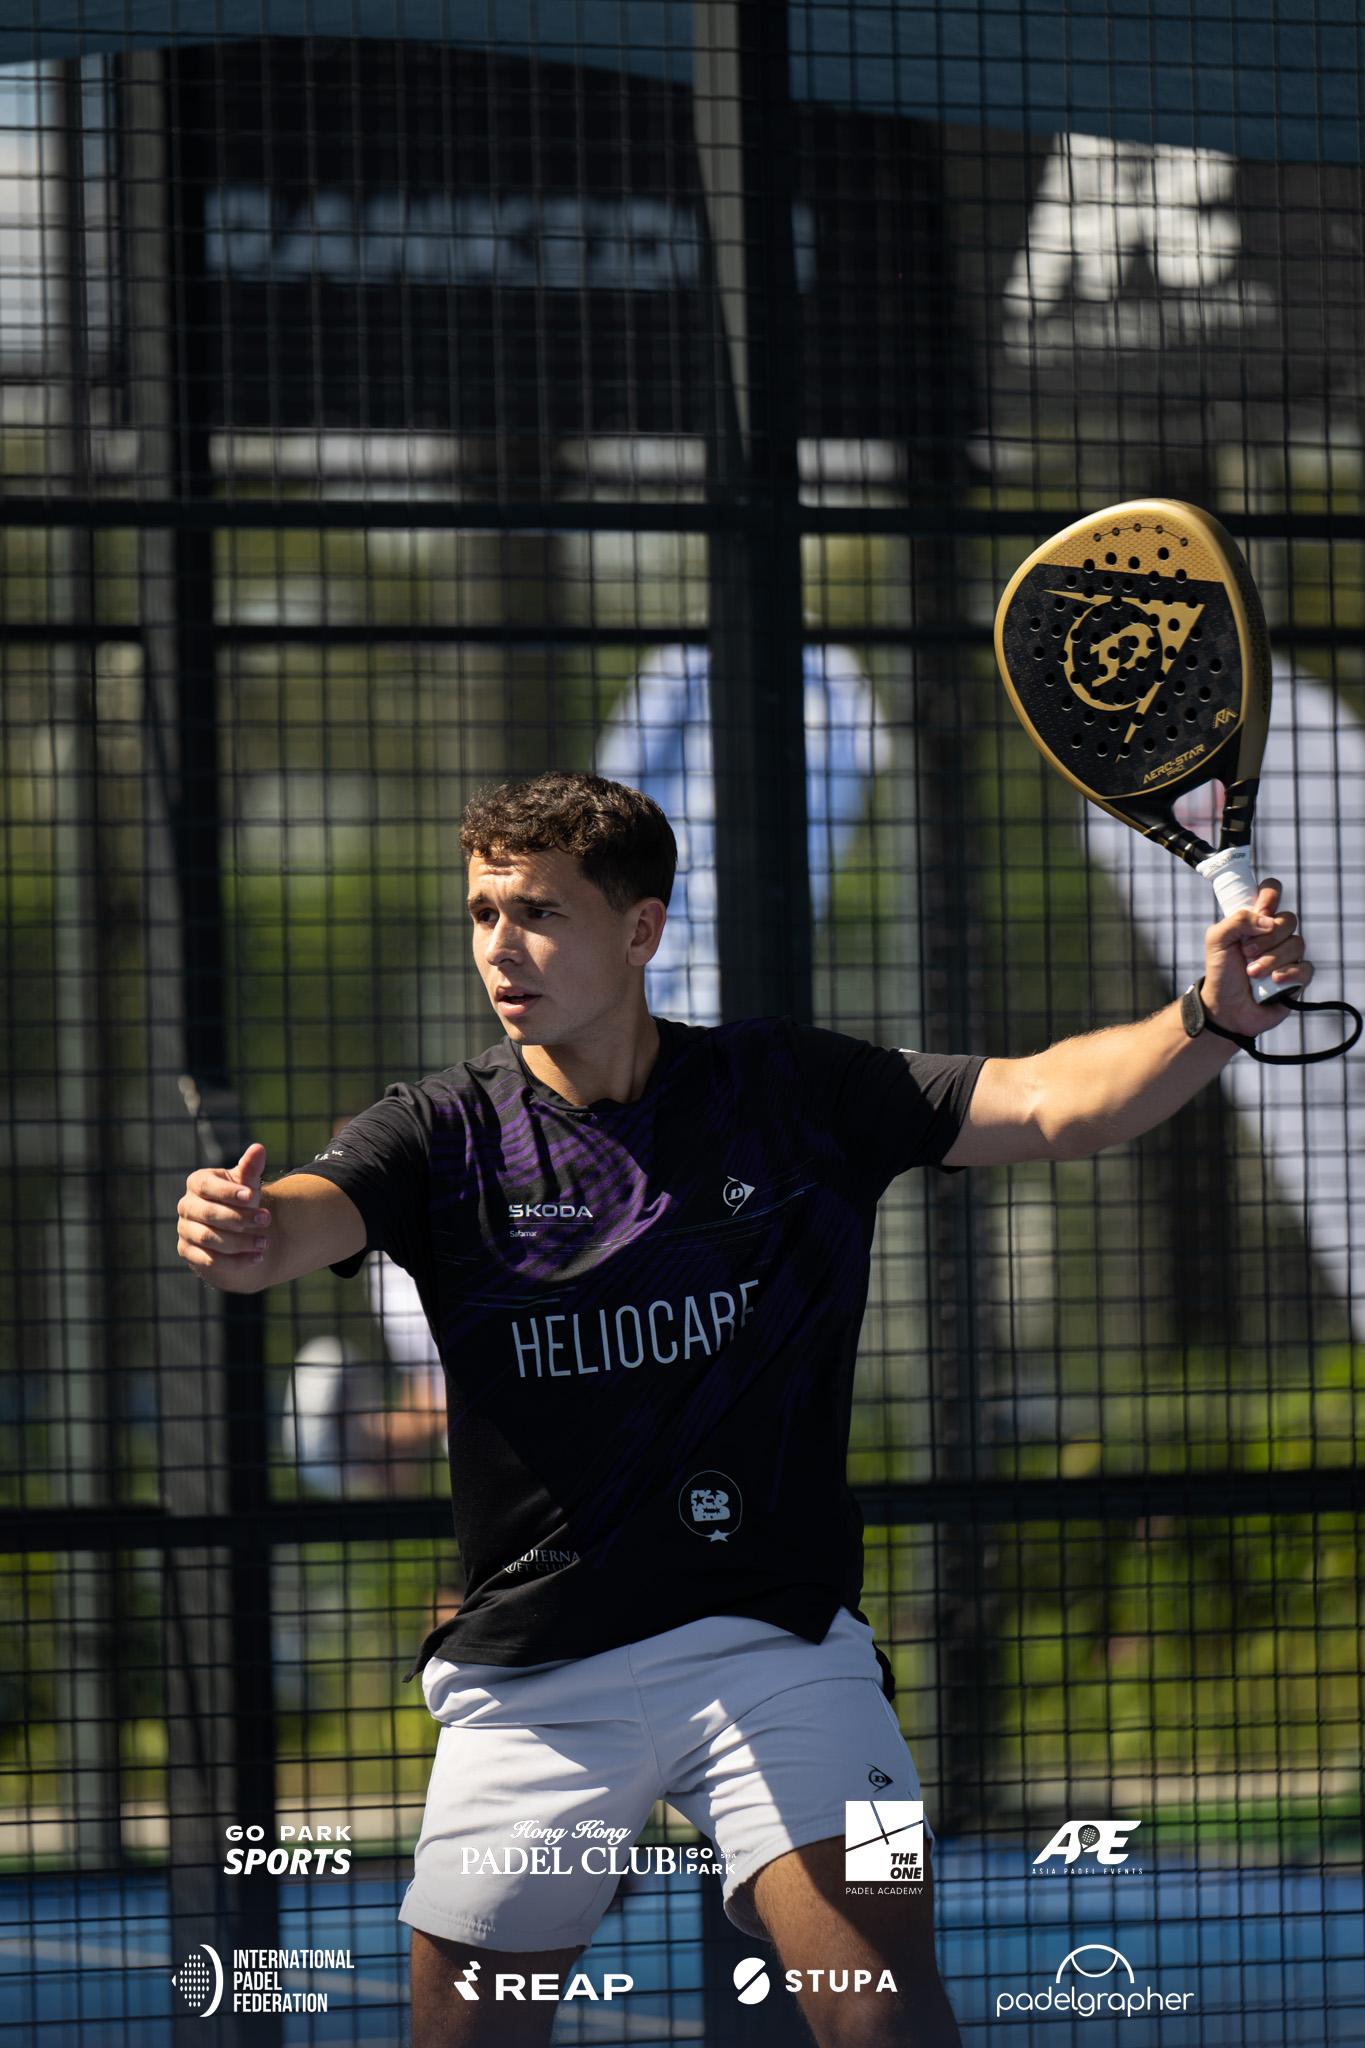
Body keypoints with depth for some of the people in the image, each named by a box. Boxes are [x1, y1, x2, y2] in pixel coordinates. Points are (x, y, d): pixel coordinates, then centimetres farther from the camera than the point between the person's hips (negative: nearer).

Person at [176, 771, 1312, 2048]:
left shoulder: (794, 1093, 0)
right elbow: (299, 1222, -20)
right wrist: (235, 1232, -45)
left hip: (774, 1645, -1)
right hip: (531, 1678, 1)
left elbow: (1049, 1103, -7)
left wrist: (1211, 1020, -26)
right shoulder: (446, 1138, -1)